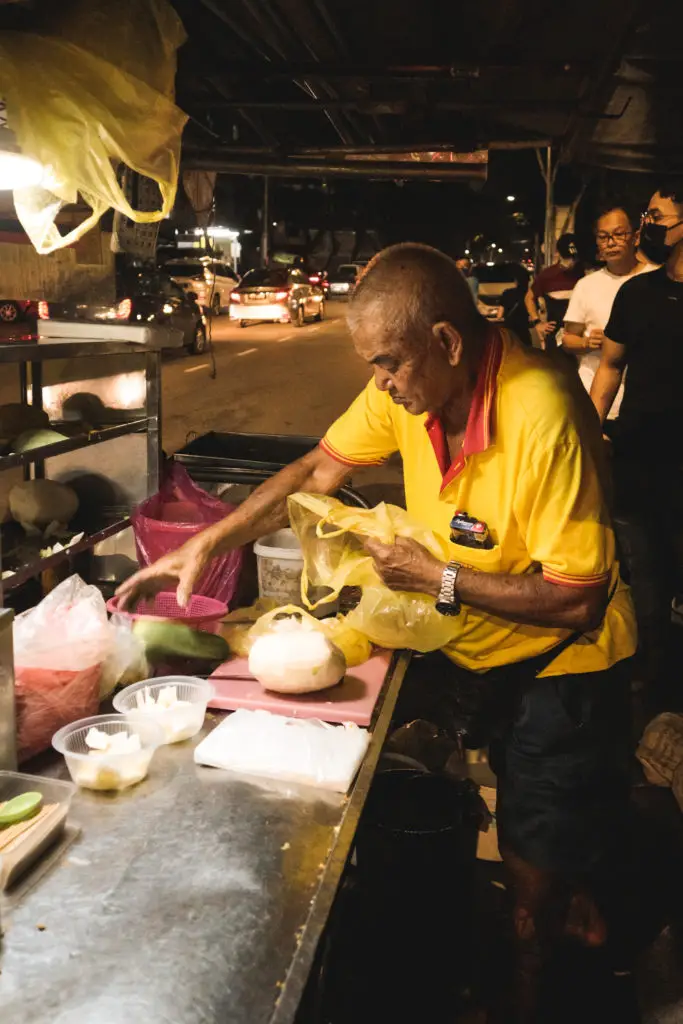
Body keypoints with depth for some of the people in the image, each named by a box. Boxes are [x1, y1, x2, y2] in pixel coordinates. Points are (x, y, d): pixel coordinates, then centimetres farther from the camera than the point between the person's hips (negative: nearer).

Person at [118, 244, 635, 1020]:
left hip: (557, 660, -6)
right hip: (463, 644, 6)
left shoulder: (542, 417, -31)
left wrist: (438, 580, -22)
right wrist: (206, 545, -6)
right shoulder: (410, 384, -12)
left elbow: (576, 600, -27)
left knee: (536, 875, 4)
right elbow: (320, 469, 0)